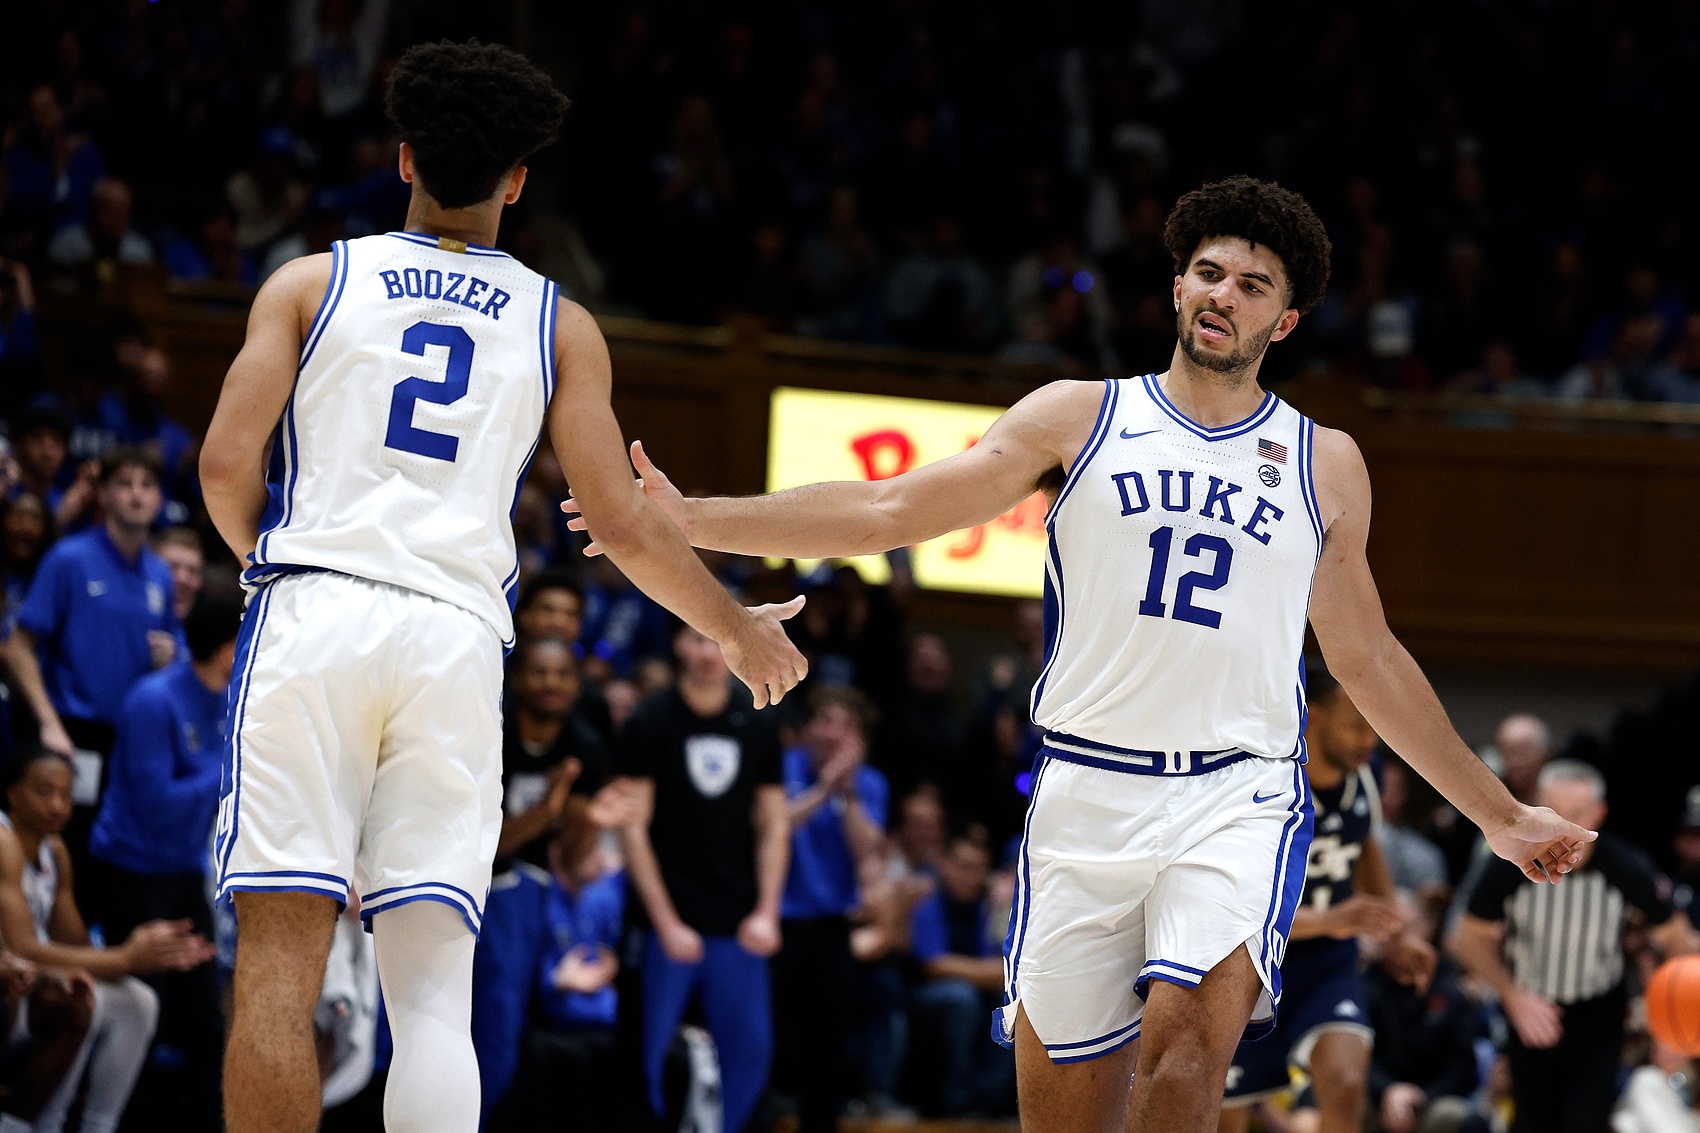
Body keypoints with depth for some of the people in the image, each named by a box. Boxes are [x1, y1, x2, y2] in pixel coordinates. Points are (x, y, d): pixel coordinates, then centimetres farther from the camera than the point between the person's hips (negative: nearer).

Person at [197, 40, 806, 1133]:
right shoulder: (559, 325, 13)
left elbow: (227, 465, 1)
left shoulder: (310, 283, 11)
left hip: (314, 619, -1)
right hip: (458, 637, 1)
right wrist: (741, 632, 25)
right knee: (435, 988, 0)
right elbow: (627, 527, 9)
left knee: (281, 969, -5)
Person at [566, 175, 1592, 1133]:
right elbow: (887, 512, 3)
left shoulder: (1326, 466, 12)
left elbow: (1369, 661, 21)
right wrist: (689, 520, -5)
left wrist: (1498, 813, 22)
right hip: (1087, 789, 1)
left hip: (1238, 797, -1)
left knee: (1190, 1027, -28)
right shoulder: (1078, 419, 8)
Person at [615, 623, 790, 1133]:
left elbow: (774, 824, 12)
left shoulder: (756, 728, 9)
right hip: (668, 922, -4)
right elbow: (633, 828, -6)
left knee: (749, 1050, 1)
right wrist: (666, 923, -11)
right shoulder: (651, 723, -3)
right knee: (656, 1056, -4)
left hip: (739, 927, 4)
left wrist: (767, 913, 0)